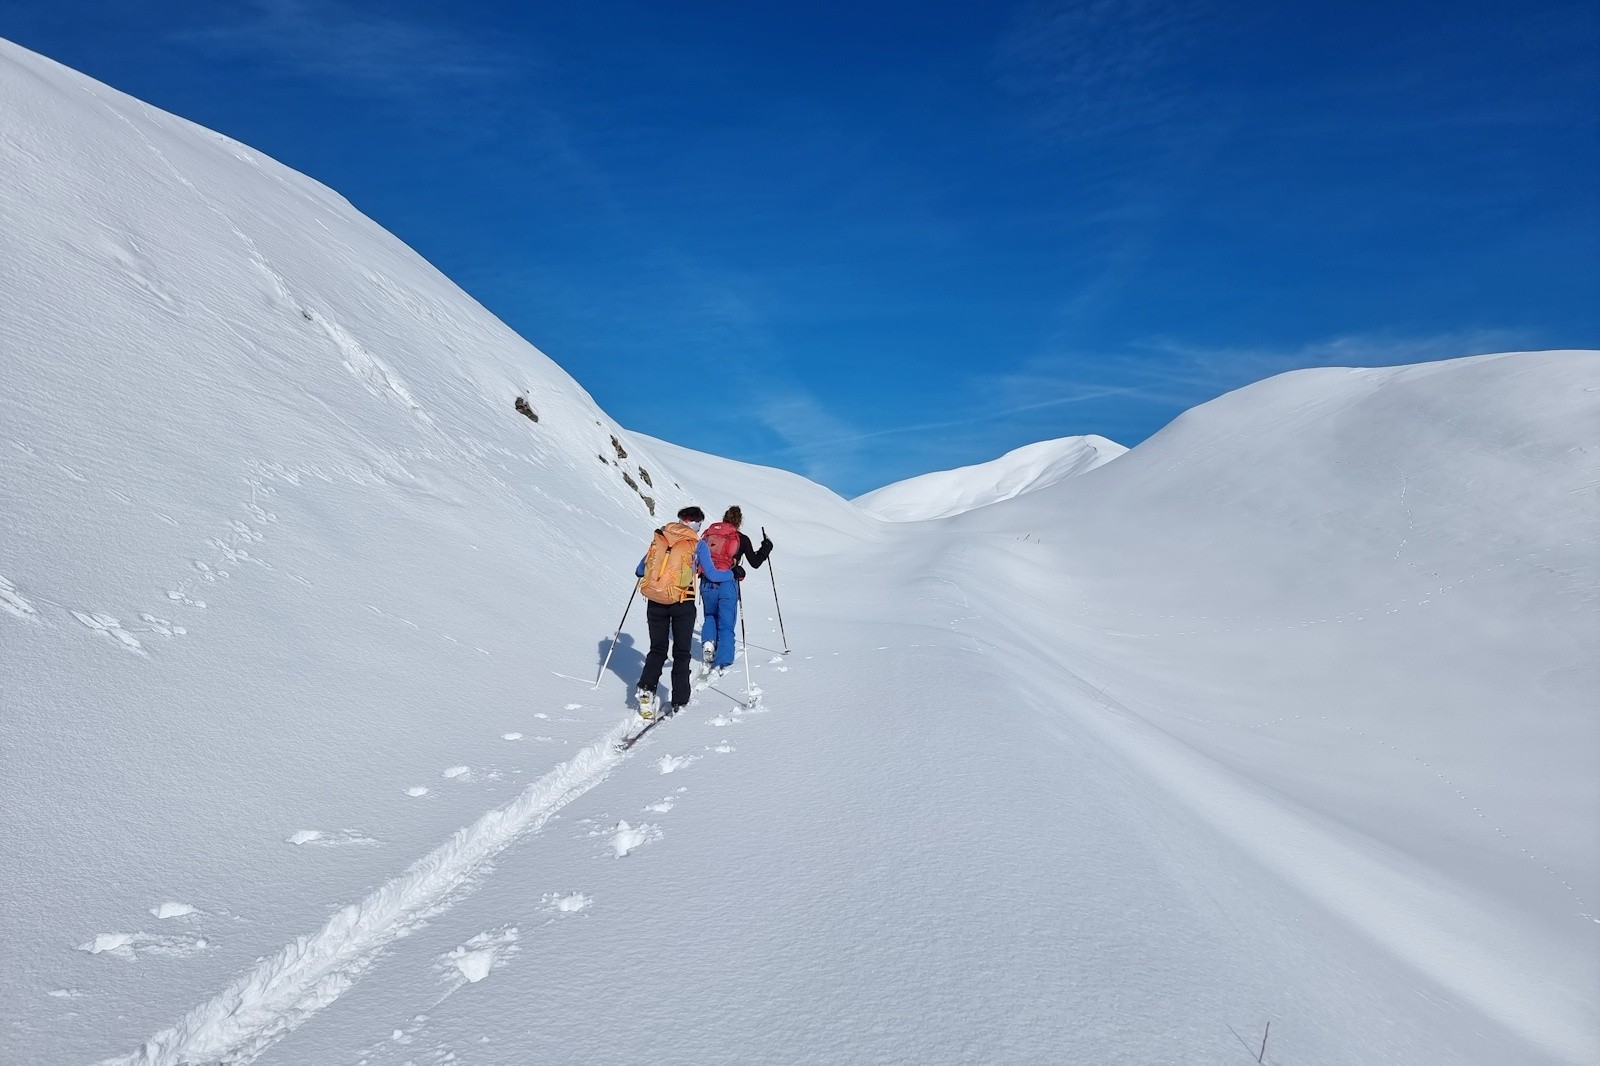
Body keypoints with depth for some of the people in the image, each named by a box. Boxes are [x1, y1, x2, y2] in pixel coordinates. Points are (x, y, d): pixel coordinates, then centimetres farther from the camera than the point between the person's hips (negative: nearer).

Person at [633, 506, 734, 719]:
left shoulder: (660, 537, 8)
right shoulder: (697, 544, 0)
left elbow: (640, 570, 14)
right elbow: (712, 574, -1)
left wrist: (641, 573, 38)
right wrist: (733, 574, 18)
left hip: (655, 603, 2)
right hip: (682, 605, -2)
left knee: (657, 650, 16)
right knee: (681, 653, 10)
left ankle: (646, 690, -5)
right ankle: (679, 703, 7)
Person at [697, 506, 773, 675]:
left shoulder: (709, 533, 11)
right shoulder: (741, 539, 4)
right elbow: (755, 563, 9)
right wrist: (767, 546, 21)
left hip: (707, 583, 3)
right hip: (727, 585, -3)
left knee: (710, 616, 28)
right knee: (726, 625, 6)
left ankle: (708, 641, 3)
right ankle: (721, 664, -3)